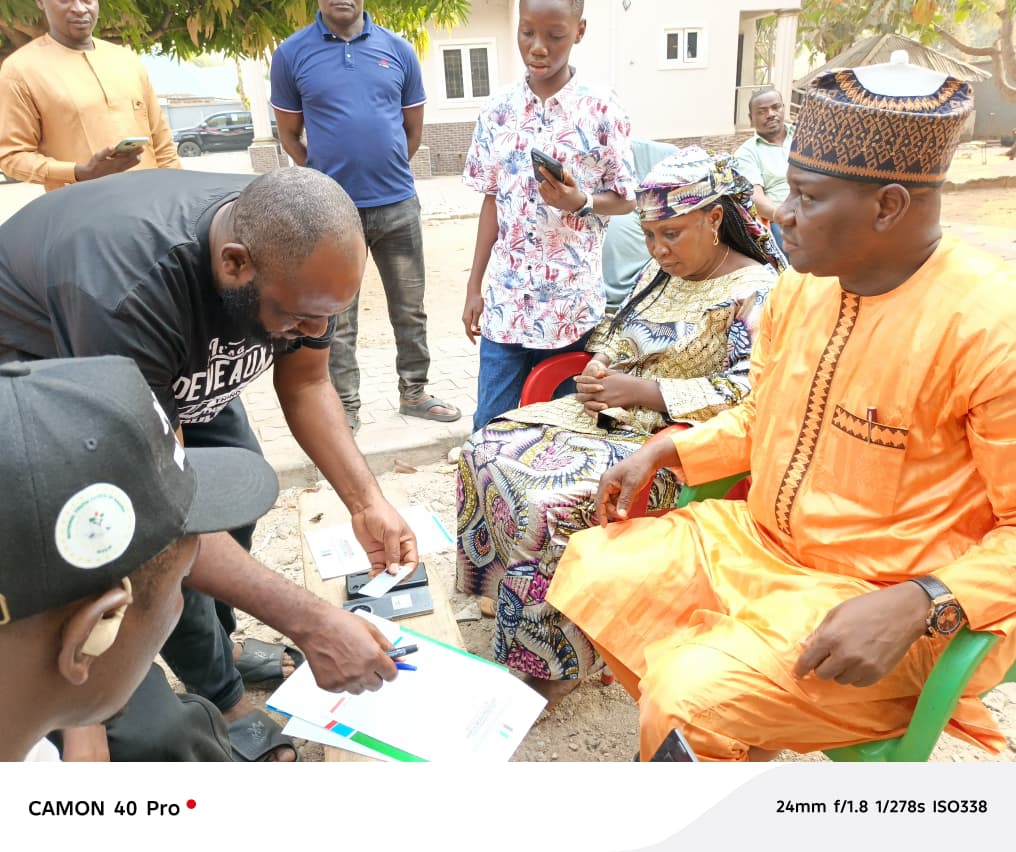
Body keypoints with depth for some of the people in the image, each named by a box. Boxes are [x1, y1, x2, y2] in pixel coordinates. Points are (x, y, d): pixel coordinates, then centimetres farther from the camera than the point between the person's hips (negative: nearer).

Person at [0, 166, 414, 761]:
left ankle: (219, 643, 24)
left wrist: (367, 502, -23)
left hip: (175, 355, 6)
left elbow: (306, 384, -10)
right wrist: (311, 622, -41)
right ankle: (225, 704, 9)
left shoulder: (296, 250, -25)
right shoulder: (128, 290, -44)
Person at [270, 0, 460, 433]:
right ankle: (346, 407, 18)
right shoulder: (291, 54, 1)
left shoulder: (398, 50, 5)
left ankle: (413, 392, 26)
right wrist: (329, 178, 10)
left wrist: (382, 173, 14)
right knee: (336, 319, 5)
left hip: (397, 205, 2)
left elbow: (414, 128, 13)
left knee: (410, 309, 11)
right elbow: (289, 135, 8)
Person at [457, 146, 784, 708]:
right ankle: (494, 586, 8)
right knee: (488, 450, -7)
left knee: (549, 499, -27)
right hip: (609, 412, 9)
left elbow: (749, 391, -20)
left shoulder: (756, 291, -11)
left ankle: (559, 662, -8)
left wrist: (644, 392, -22)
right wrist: (598, 369, -2)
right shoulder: (659, 272, 13)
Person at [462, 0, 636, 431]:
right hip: (505, 302, 3)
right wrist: (474, 287, 8)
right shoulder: (497, 111, 4)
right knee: (489, 428, 7)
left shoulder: (602, 111, -5)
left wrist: (580, 201, -21)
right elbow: (493, 202, 9)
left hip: (573, 304, -2)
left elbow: (625, 198, 1)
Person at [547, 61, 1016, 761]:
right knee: (594, 570, 1)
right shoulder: (801, 288, 1)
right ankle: (722, 732, 14)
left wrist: (916, 605, -29)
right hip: (758, 541, 8)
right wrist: (664, 453, 3)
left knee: (690, 700, -25)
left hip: (896, 604, -7)